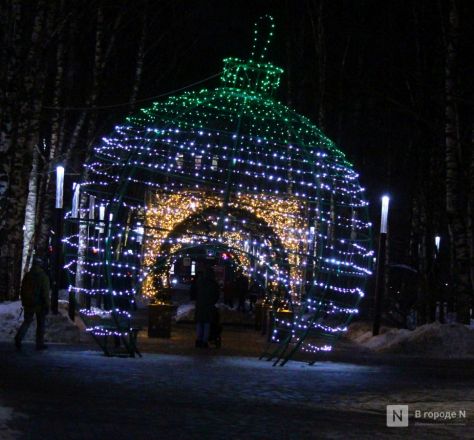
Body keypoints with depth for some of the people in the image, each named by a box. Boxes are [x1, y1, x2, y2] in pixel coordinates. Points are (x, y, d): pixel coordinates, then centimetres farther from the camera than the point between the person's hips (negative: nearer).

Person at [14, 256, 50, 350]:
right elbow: (45, 293, -13)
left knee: (27, 321, 13)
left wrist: (23, 303, 19)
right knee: (40, 324, 7)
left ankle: (19, 337, -11)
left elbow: (22, 291, 10)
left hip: (28, 304, 4)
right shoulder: (43, 277, -10)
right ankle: (40, 344, 8)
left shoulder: (27, 276, 4)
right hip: (40, 304, -4)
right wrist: (47, 305, -8)